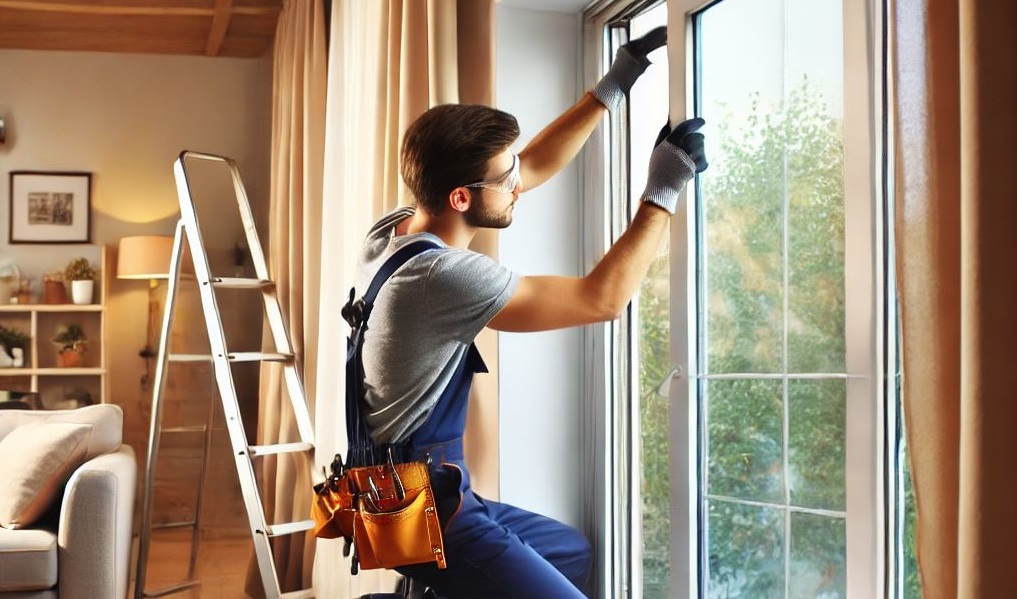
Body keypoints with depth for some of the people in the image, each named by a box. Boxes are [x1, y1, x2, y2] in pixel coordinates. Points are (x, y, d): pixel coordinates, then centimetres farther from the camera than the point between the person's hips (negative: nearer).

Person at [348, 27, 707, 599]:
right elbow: (603, 299, -22)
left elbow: (536, 166, 11)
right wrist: (663, 194, -13)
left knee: (573, 551, 25)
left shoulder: (395, 228, 1)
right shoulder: (440, 273, -27)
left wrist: (612, 87, 9)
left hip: (419, 488, 10)